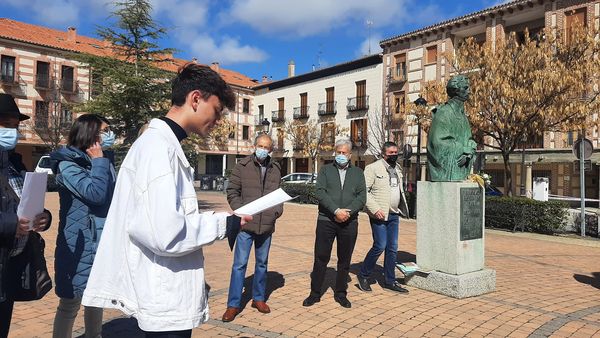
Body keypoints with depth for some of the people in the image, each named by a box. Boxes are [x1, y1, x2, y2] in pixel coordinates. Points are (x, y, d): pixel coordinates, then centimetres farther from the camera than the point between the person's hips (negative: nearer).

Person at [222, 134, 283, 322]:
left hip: (267, 225, 3)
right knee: (239, 264, 0)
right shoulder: (242, 166, -3)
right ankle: (233, 304, 12)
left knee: (262, 263, 15)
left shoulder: (276, 169, 7)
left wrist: (277, 211, -3)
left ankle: (259, 298, 30)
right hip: (246, 224, -3)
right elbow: (232, 191, -1)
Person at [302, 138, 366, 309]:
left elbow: (362, 197, 1)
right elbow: (320, 193, -6)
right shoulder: (325, 170, 7)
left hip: (349, 222, 2)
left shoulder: (358, 172, 11)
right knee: (321, 258, 3)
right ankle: (315, 293, 16)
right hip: (326, 220, -1)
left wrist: (348, 212, -14)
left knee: (344, 260, 9)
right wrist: (336, 211, -17)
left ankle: (340, 293, 23)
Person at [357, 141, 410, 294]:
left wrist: (403, 208, 15)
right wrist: (375, 209, -20)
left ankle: (390, 281, 21)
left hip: (394, 215, 7)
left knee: (392, 248, 9)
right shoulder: (373, 168, -8)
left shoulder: (397, 169, 15)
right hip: (379, 215, -7)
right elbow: (364, 191, -14)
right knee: (380, 246, -7)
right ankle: (363, 275, 12)